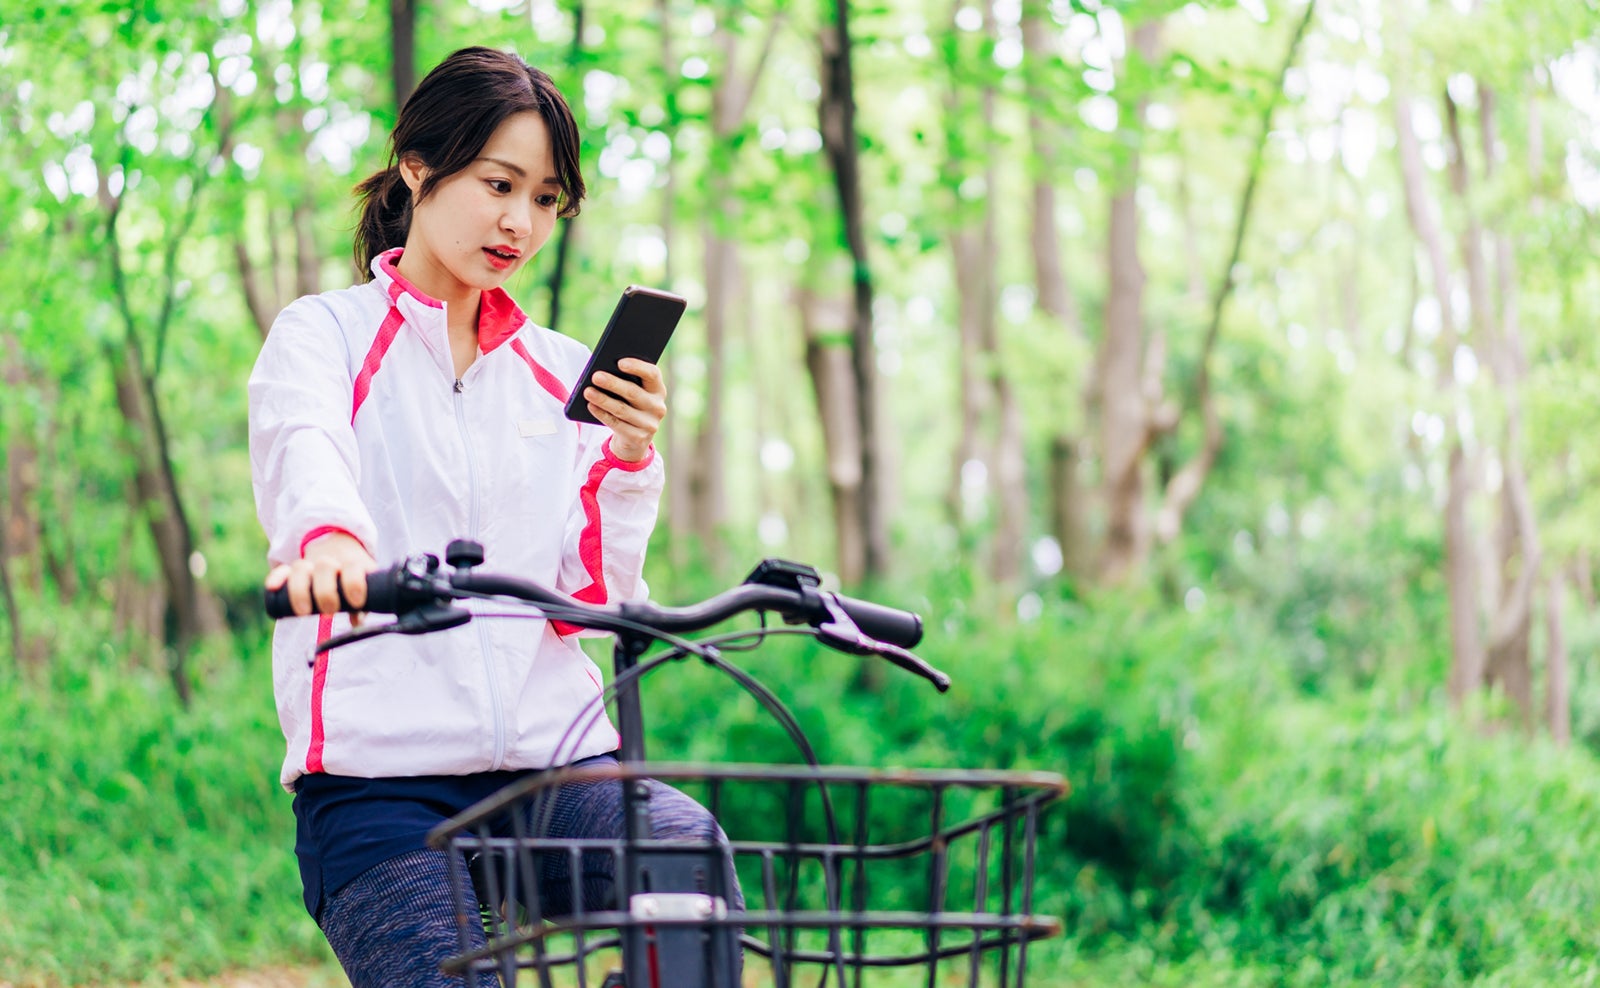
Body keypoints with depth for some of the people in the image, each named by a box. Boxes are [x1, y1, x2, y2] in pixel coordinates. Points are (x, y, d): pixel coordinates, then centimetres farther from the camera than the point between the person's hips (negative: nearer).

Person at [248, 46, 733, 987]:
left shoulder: (563, 374, 18)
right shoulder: (325, 335, 7)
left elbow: (594, 600, 9)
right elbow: (308, 457, -19)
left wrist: (632, 459, -7)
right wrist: (330, 537, -42)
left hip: (555, 759, 3)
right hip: (376, 779, -3)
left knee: (700, 855, -28)